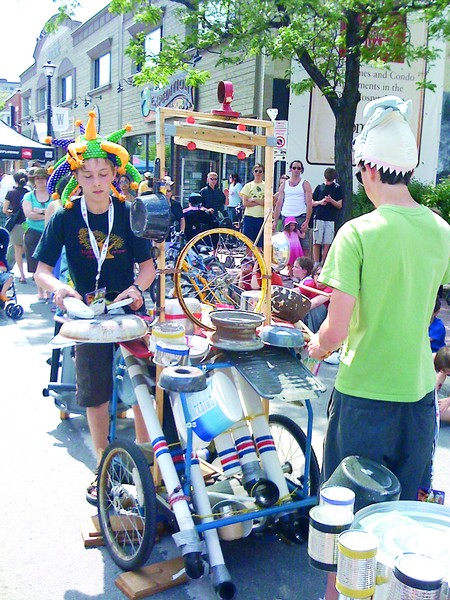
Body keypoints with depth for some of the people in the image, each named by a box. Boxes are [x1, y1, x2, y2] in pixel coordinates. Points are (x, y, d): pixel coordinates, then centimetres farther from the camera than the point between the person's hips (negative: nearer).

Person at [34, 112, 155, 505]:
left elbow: (148, 264, -3)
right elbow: (42, 270, -7)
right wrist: (58, 288, -29)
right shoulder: (65, 217, -7)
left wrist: (136, 288, -23)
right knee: (95, 392, 10)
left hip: (130, 309, 0)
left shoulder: (127, 214, -6)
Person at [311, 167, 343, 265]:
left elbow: (339, 205, 5)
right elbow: (312, 203, 13)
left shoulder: (338, 188, 7)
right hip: (318, 218, 0)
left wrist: (331, 200, -13)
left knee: (327, 243, 0)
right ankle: (316, 264, 3)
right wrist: (320, 202, -7)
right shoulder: (319, 187, 9)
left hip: (331, 219, 0)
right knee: (316, 242, -1)